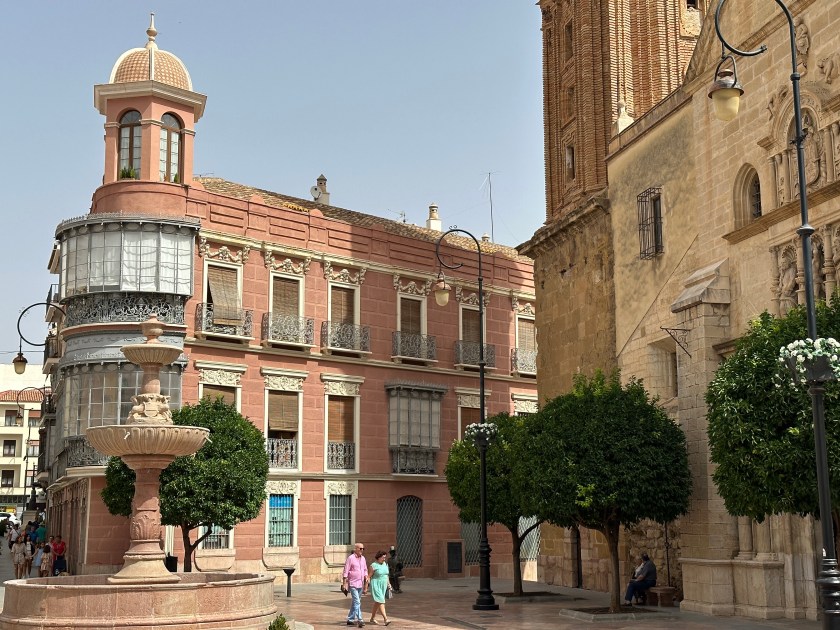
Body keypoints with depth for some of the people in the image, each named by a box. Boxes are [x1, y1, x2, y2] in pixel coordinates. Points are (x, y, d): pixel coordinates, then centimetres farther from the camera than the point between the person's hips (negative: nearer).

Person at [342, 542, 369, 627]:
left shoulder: (363, 558, 11)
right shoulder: (350, 558, -9)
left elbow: (365, 571, 18)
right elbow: (346, 571, -10)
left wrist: (366, 581, 8)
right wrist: (344, 583, -13)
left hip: (360, 584, 7)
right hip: (353, 584, -7)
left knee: (355, 602, 12)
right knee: (357, 602, -13)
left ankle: (350, 619, 21)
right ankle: (360, 620, -17)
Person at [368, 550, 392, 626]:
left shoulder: (385, 564, 9)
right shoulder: (373, 566, -11)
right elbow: (369, 576, -8)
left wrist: (388, 584, 12)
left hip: (383, 586, 7)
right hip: (376, 586, -7)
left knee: (377, 602, 13)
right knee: (381, 601, -14)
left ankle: (372, 618, 23)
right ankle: (385, 619, -20)